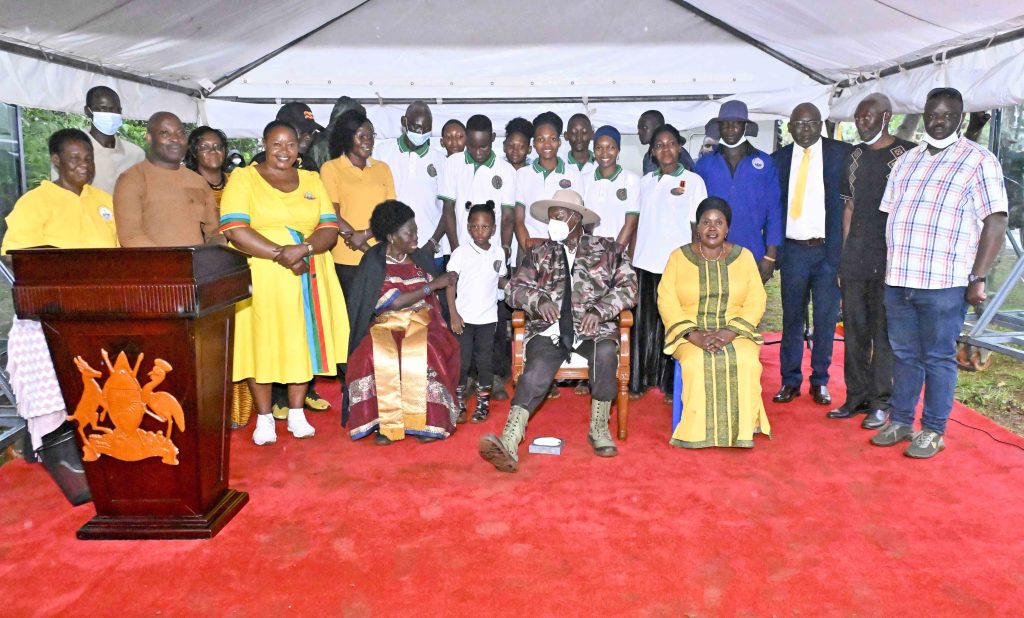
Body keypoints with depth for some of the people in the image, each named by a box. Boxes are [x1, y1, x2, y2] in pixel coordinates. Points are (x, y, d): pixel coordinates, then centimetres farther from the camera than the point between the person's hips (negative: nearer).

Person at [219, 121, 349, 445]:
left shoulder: (312, 180, 13)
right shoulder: (243, 178, 2)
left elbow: (330, 229, 3)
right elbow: (235, 230, -12)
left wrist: (302, 248, -17)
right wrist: (282, 255, -20)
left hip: (308, 278, 3)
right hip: (261, 277, -3)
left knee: (303, 340, 5)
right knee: (261, 342, 0)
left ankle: (296, 414, 18)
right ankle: (264, 418, 12)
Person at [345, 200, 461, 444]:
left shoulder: (422, 258, 10)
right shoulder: (373, 262, -2)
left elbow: (435, 301, 11)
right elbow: (395, 302, -12)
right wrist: (434, 284, -10)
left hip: (422, 322, 2)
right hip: (386, 325, -2)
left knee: (426, 354, -33)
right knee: (378, 356, -35)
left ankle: (427, 420, -22)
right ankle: (386, 422, -23)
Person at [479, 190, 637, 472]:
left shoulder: (607, 250, 11)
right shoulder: (540, 253, 16)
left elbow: (628, 287, 3)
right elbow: (514, 287, 10)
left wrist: (599, 310, -14)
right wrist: (539, 300, -12)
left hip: (593, 329, 0)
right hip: (549, 328, 1)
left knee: (605, 351, -34)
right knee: (536, 371, -29)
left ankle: (599, 429, -14)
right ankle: (508, 444, -40)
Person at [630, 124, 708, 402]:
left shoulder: (693, 181, 2)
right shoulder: (645, 182, 13)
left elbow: (697, 226, 0)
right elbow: (638, 224, 13)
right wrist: (631, 259, 6)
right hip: (645, 264, 3)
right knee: (643, 322, 5)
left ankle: (672, 384, 11)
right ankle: (639, 381, 14)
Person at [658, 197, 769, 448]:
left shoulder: (743, 256, 10)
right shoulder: (679, 257, 6)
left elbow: (756, 300, 1)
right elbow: (667, 301, -3)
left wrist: (729, 332, -15)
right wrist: (693, 334, -17)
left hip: (734, 332, 1)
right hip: (691, 333, -1)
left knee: (746, 362, -30)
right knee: (697, 363, -33)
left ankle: (741, 429, -16)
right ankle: (698, 431, -19)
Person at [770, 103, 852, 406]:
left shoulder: (842, 154, 1)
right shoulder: (778, 159, 7)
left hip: (829, 249, -1)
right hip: (793, 249, 2)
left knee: (826, 319, 5)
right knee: (791, 317, 7)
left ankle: (820, 381, 18)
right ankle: (790, 381, 17)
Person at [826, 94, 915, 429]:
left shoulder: (907, 154, -3)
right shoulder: (855, 155, 14)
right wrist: (844, 253, 11)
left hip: (889, 257, -5)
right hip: (854, 259, 6)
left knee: (884, 332, 0)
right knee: (854, 329, 11)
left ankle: (881, 402, 11)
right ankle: (857, 397, 22)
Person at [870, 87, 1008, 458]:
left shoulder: (979, 161, -1)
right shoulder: (906, 161, 15)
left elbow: (996, 222, -6)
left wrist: (978, 278, -13)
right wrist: (888, 267, 12)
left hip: (944, 283, -5)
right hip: (898, 280, 5)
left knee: (938, 358, 4)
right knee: (904, 355, 13)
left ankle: (933, 431, 15)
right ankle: (901, 421, 25)